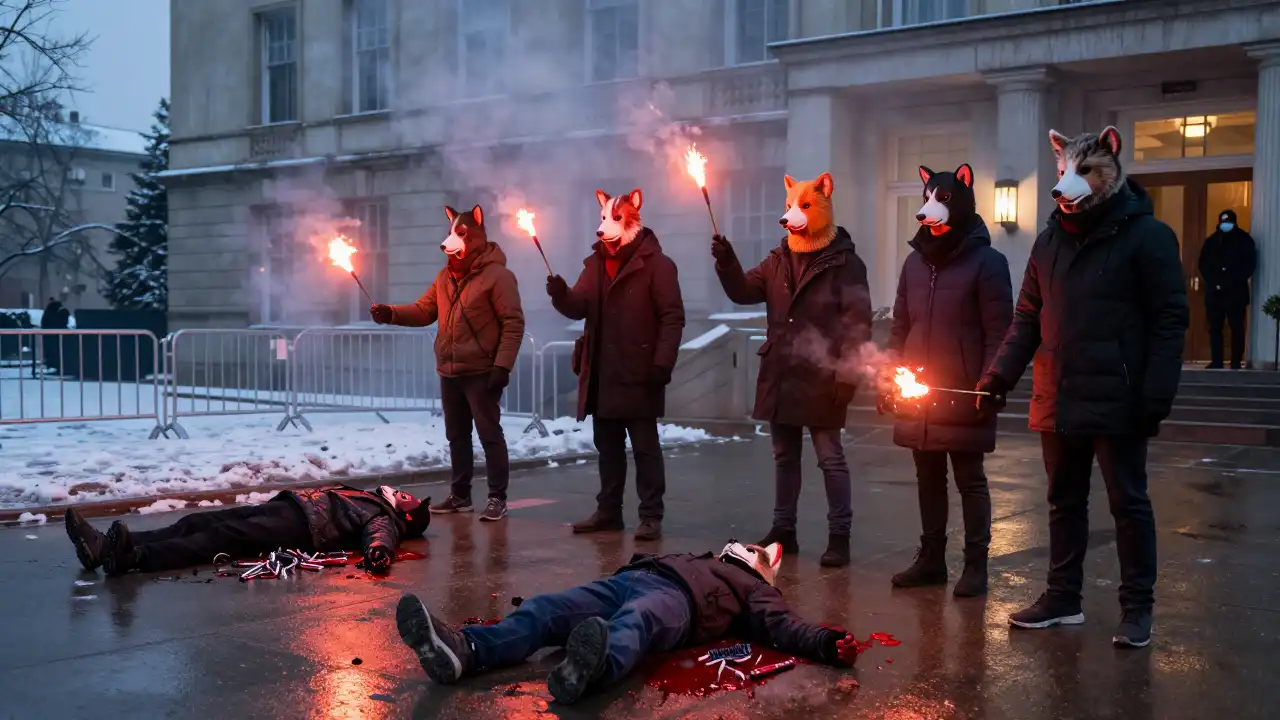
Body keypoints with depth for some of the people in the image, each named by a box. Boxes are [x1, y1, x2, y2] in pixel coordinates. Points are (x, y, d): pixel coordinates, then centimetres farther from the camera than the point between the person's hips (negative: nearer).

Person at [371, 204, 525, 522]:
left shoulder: (497, 275, -11)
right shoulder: (446, 275, 13)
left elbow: (513, 323, -14)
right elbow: (424, 310, 13)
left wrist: (502, 365, -20)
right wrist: (391, 313, -5)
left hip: (482, 372, -7)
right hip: (449, 372, 7)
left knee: (489, 435, -3)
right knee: (456, 436, 14)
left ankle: (498, 498, 4)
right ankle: (460, 494, 24)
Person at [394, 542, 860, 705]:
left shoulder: (752, 590, 28)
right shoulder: (697, 560, 47)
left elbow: (781, 625, 9)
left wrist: (825, 643, -9)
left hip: (675, 597, -5)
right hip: (631, 577, 6)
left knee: (632, 623, -42)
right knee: (547, 610, -23)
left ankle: (589, 669, -77)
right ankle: (463, 650, -49)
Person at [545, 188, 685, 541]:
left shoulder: (655, 263, -7)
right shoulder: (595, 262, 13)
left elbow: (672, 317, -11)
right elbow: (579, 307, 6)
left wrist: (662, 364, -19)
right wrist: (561, 294, -17)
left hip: (638, 375, -6)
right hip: (601, 375, 6)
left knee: (645, 447, 1)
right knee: (607, 446, 14)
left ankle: (651, 516, 7)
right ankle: (608, 510, 23)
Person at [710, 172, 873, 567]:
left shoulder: (844, 263, -7)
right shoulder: (778, 260, 12)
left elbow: (858, 324, -12)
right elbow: (744, 292, 6)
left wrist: (847, 375, -18)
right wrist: (727, 263, -13)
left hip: (820, 380, -6)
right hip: (779, 376, 6)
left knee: (831, 458, 0)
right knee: (784, 456, 14)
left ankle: (839, 536, 6)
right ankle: (783, 529, 24)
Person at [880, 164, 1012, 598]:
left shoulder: (986, 262, -6)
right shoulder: (916, 261, 12)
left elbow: (998, 333, -10)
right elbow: (900, 327, 15)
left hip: (962, 398, -6)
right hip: (917, 395, 6)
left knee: (969, 480, 4)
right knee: (928, 478, 12)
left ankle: (976, 564, 11)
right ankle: (931, 558, 21)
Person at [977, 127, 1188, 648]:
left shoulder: (1145, 235, -6)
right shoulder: (1052, 240, 11)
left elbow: (1169, 321, -10)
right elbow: (1027, 318, 13)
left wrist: (1155, 397, -17)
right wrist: (1000, 376, 1)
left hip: (1116, 403, -6)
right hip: (1058, 403, 6)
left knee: (1128, 503, 4)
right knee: (1064, 502, 14)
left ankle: (1137, 608, 15)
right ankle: (1063, 597, 25)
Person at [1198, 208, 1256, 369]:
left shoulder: (1245, 240, 2)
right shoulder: (1212, 241, 11)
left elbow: (1249, 265, -4)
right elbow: (1203, 265, 9)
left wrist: (1231, 282, -14)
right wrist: (1214, 282, -6)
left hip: (1236, 292, -3)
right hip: (1214, 292, 3)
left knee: (1237, 328, -2)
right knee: (1215, 327, 3)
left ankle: (1237, 361, 2)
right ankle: (1216, 361, 7)